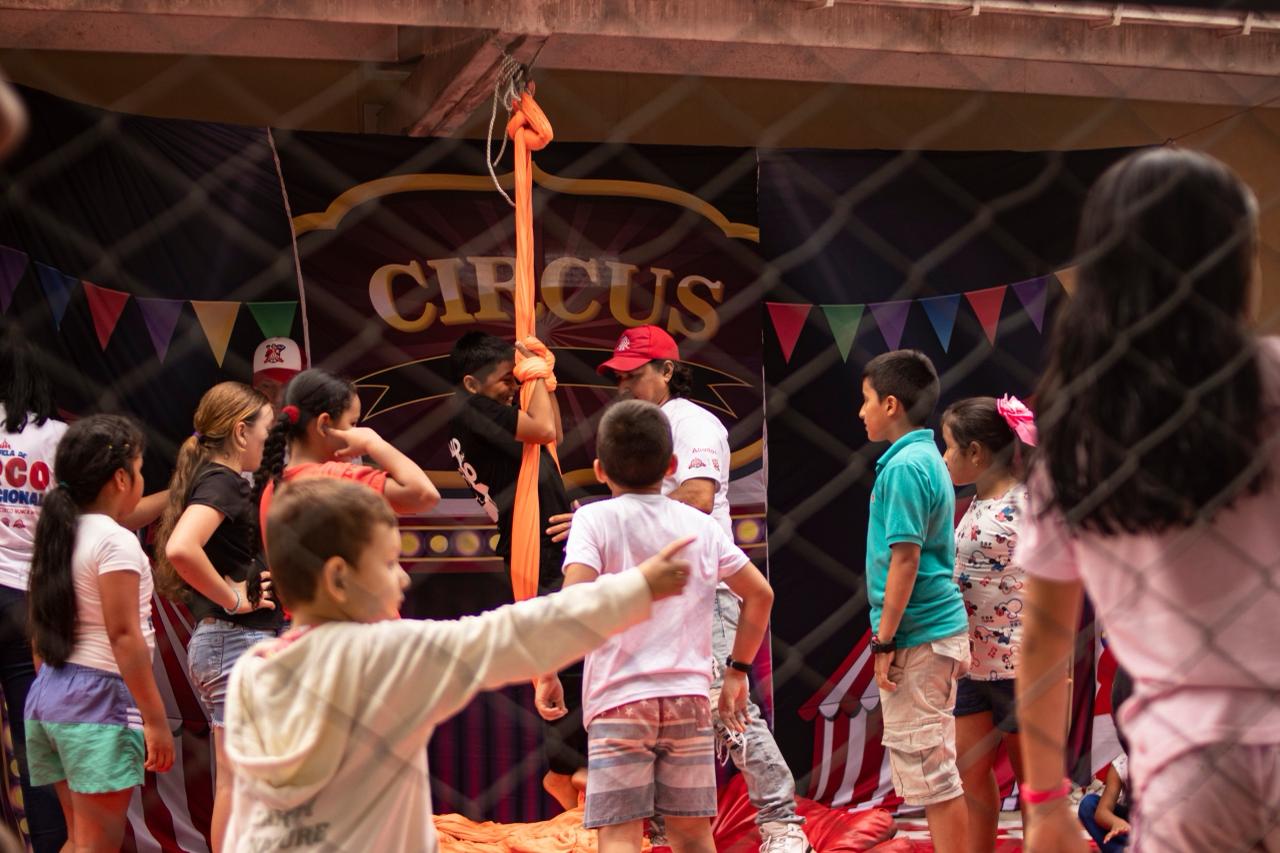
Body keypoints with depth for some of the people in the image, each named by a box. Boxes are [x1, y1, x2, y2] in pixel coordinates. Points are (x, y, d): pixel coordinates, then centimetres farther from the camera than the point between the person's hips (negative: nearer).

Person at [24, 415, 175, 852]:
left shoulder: (59, 535, 11)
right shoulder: (115, 542, -13)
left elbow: (43, 628, 15)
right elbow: (123, 636, -18)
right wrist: (155, 719, -16)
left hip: (48, 694, 9)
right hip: (99, 699, -9)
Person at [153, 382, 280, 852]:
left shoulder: (207, 477, 13)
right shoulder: (222, 481, -14)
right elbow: (181, 549, -32)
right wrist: (233, 600, -20)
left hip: (216, 640, 10)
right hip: (238, 641, -10)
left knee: (234, 779, 16)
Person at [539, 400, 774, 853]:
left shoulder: (594, 519, -3)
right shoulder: (701, 525, 10)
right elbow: (760, 594, 12)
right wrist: (738, 671, 20)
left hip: (619, 699, -4)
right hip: (689, 696, 4)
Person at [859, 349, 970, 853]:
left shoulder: (904, 466, -16)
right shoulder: (928, 459, 13)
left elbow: (905, 560, -19)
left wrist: (884, 642, -16)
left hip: (917, 636, -10)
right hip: (939, 628, 10)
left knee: (927, 766, -5)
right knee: (933, 764, 15)